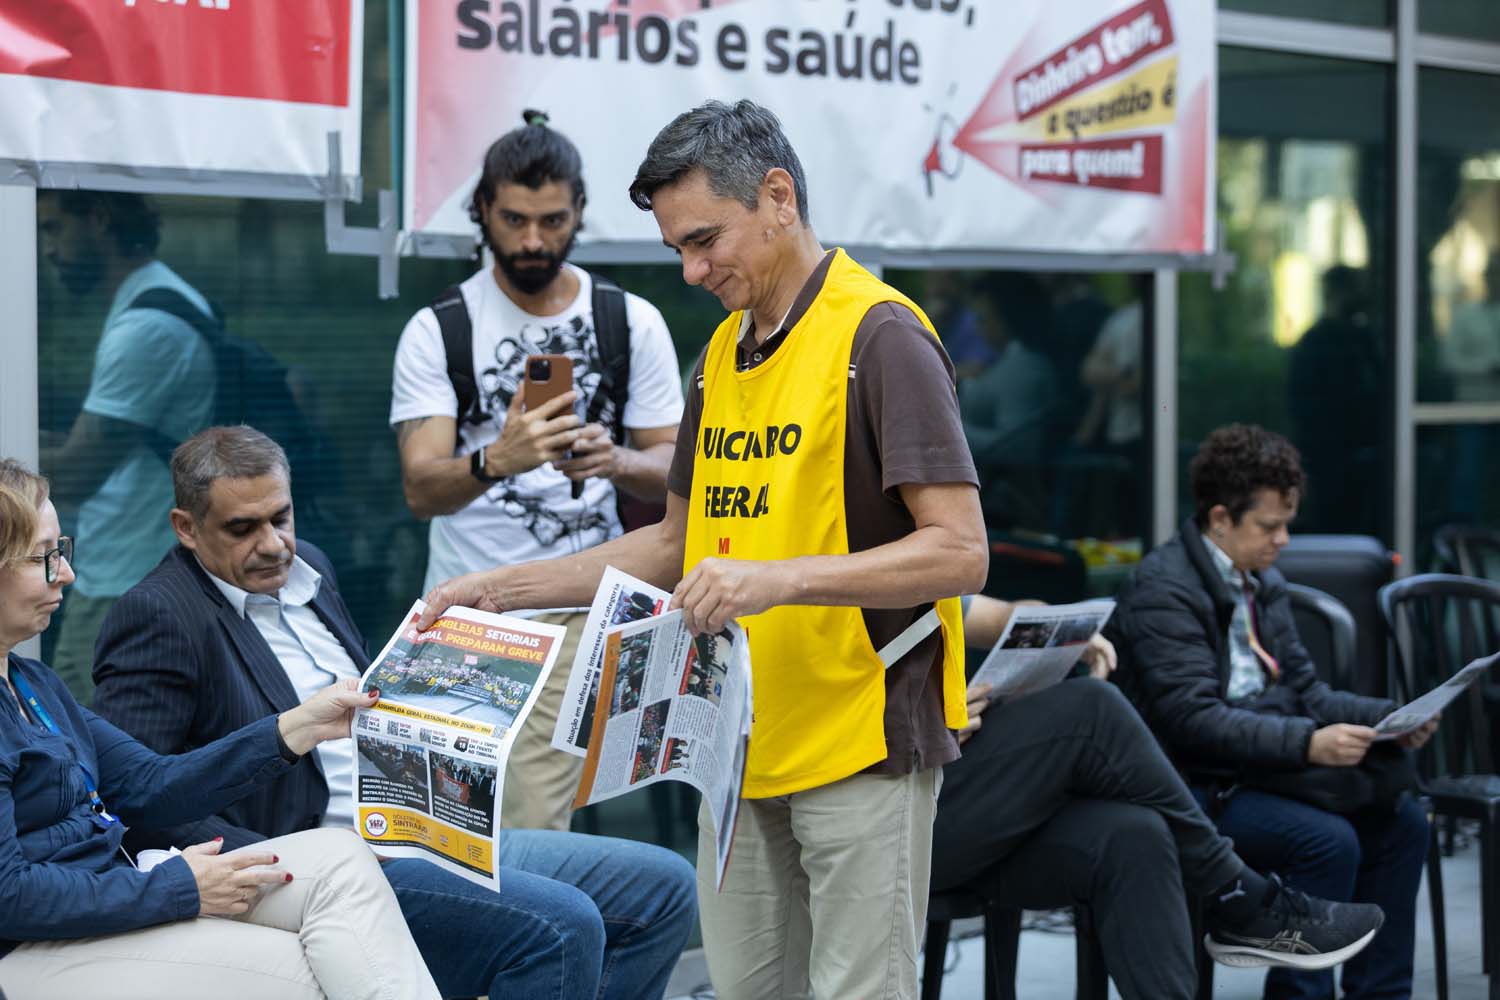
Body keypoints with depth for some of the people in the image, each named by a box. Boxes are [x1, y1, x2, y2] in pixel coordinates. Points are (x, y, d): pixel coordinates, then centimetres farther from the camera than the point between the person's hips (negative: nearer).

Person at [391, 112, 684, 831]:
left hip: (585, 614, 0)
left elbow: (673, 471, 6)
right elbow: (421, 488, -9)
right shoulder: (438, 331, 1)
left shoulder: (632, 322, 6)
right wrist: (495, 461, -32)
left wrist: (615, 461, -18)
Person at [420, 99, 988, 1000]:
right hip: (744, 749, 8)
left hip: (862, 746, -8)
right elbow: (680, 544, 22)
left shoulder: (879, 336, -11)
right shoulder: (725, 350, 14)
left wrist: (778, 579, -27)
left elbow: (959, 552, -17)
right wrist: (506, 588, 14)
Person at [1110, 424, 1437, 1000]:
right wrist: (1307, 743, -31)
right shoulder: (1162, 590, -14)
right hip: (1192, 789, -9)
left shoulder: (1262, 582, 14)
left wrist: (1391, 718, -2)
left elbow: (1306, 691, 15)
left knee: (1401, 822, -6)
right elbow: (1194, 719, -23)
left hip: (1258, 773, 9)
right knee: (1328, 840, -27)